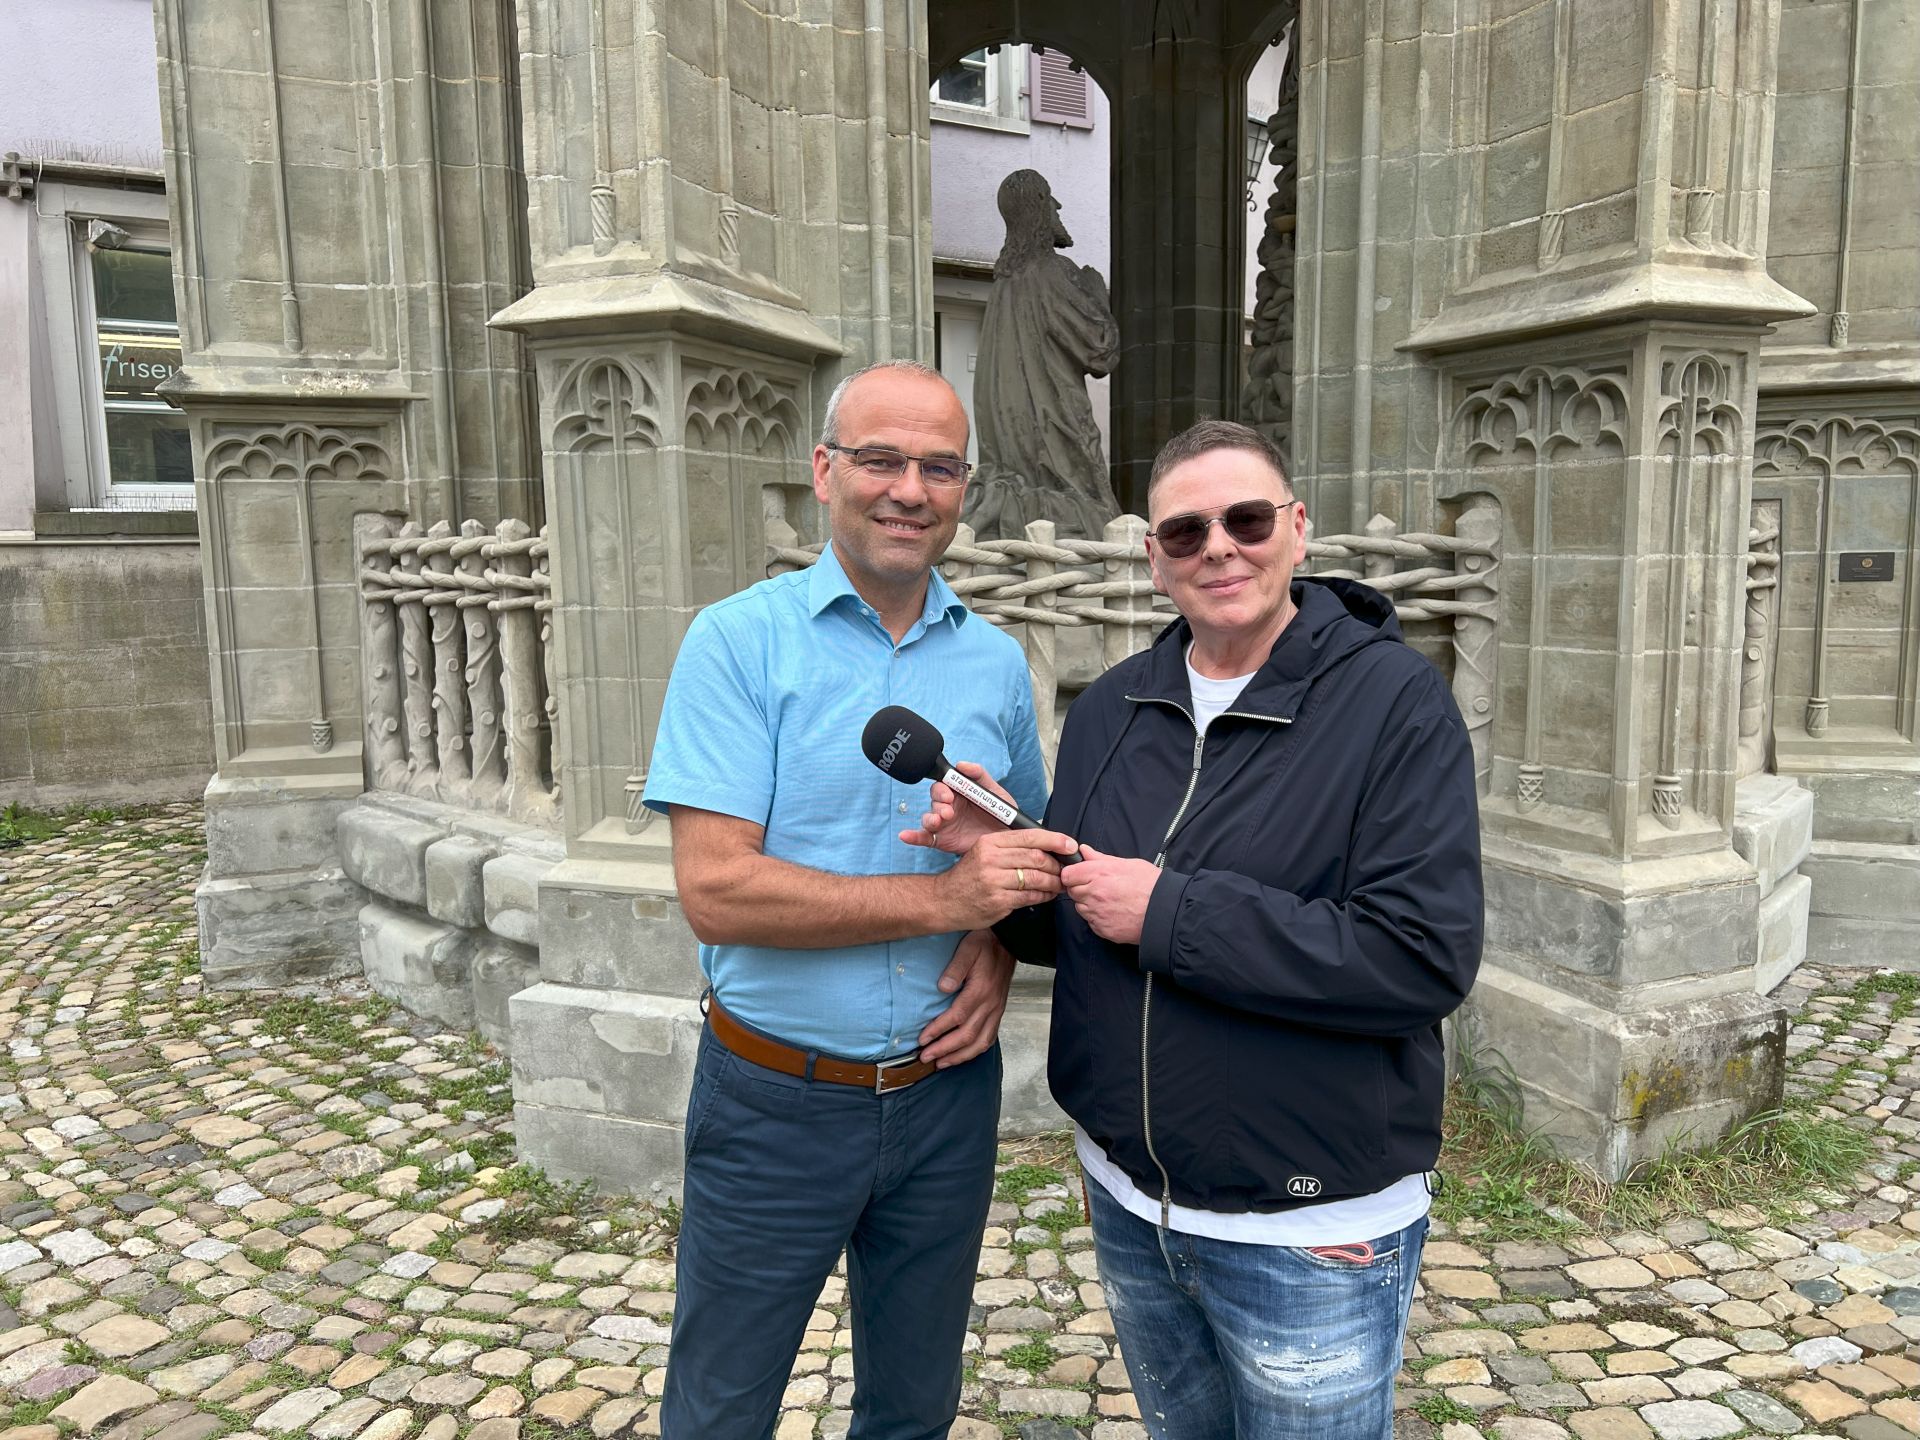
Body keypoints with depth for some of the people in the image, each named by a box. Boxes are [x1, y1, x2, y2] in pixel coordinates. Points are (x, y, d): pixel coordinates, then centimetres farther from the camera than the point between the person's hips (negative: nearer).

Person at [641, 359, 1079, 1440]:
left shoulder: (996, 661, 2)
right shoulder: (740, 642, -12)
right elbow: (716, 889, -20)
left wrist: (1002, 946, -8)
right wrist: (943, 900, -24)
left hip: (945, 1095, 4)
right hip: (777, 1101, -3)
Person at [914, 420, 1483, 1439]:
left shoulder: (1394, 700, -15)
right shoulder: (1109, 709, 2)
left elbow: (1426, 959, -25)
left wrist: (1171, 914, -25)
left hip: (1308, 1235, -5)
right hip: (1129, 1203, 6)